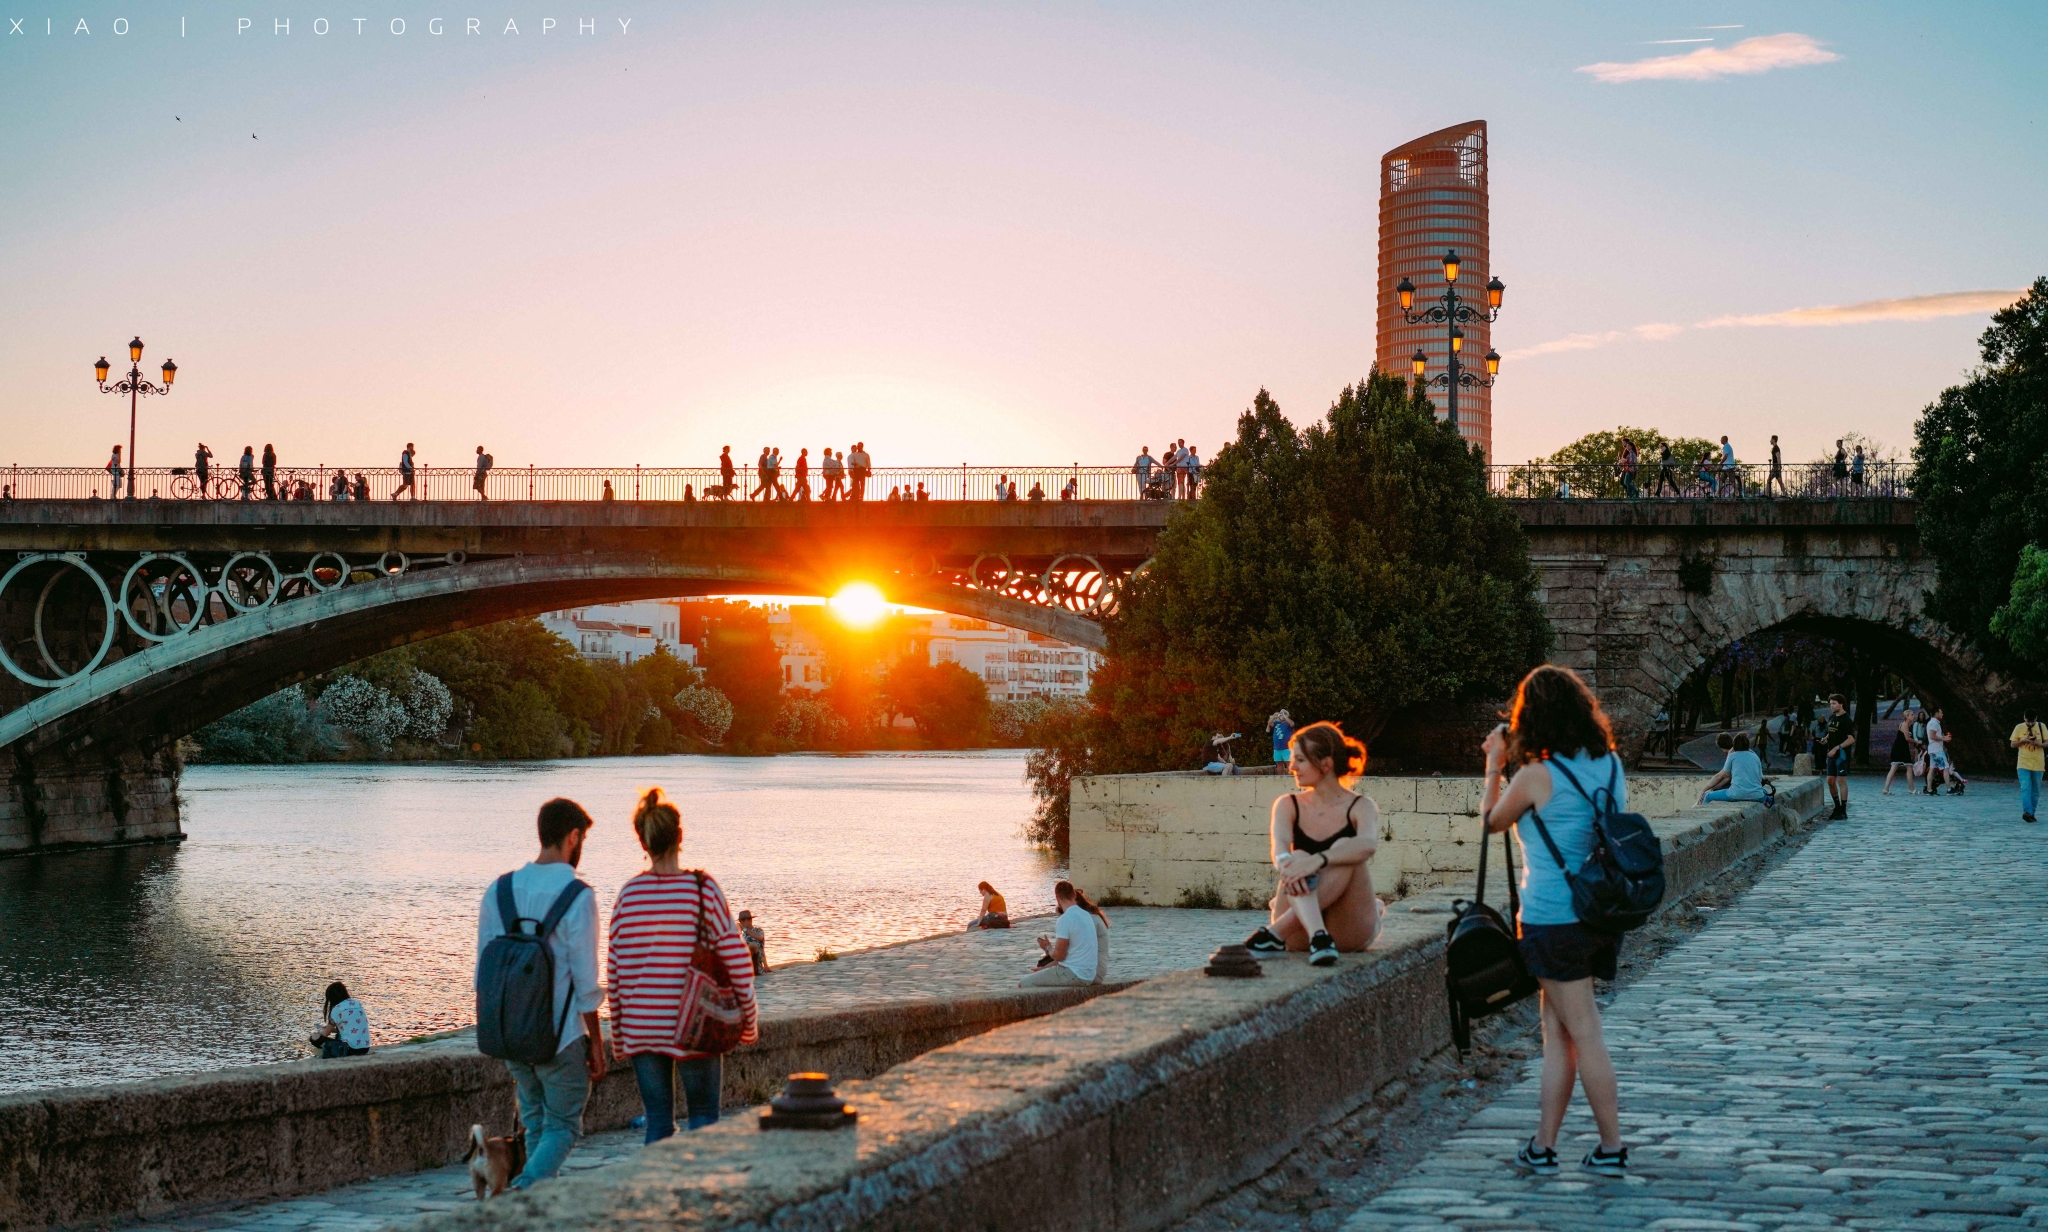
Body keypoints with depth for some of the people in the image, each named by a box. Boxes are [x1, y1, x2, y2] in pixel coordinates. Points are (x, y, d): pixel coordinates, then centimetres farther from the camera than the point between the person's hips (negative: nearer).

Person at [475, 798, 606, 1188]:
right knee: (563, 1127, 4)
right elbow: (585, 980, -11)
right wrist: (595, 1042, -2)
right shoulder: (577, 896, -12)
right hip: (560, 1035, -5)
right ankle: (526, 1186, -18)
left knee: (535, 1123, 18)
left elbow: (484, 971, 9)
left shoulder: (499, 891, 4)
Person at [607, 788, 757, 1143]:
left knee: (657, 1122, 11)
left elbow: (613, 972, 2)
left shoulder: (628, 894, -2)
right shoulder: (702, 889, -8)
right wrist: (749, 1017, 3)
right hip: (694, 1027, -2)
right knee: (702, 1118, 8)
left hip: (640, 1029, 2)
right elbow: (736, 958, -8)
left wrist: (618, 1033, 12)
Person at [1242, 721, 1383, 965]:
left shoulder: (1361, 807, -1)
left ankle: (1276, 932, -43)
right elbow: (1280, 844, -16)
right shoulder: (1288, 805, 7)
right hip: (1299, 934, 2)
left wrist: (1317, 861, -44)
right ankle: (1317, 937, -57)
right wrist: (1285, 863, -43)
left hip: (1351, 932, -2)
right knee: (1297, 859, -27)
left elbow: (1368, 844, -25)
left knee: (1345, 849, -28)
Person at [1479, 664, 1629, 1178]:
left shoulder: (1536, 777, -14)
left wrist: (1494, 765, 15)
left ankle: (1612, 1148, 4)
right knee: (1556, 1030, 13)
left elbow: (1491, 821, 3)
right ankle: (1542, 1145, 16)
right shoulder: (1611, 766, 5)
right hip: (1601, 914, 7)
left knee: (1584, 1034, -1)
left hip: (1553, 919, -7)